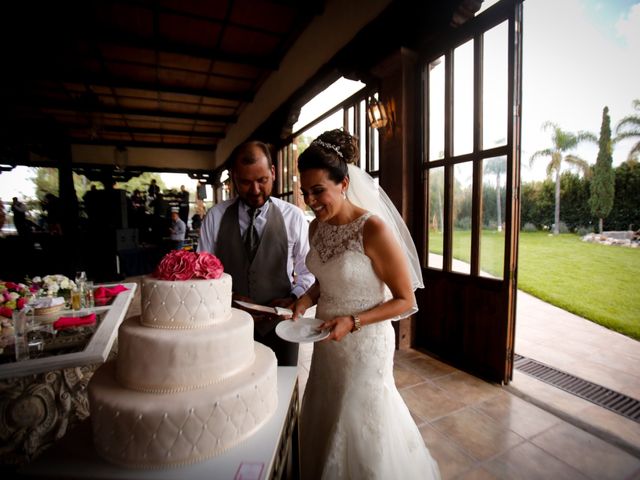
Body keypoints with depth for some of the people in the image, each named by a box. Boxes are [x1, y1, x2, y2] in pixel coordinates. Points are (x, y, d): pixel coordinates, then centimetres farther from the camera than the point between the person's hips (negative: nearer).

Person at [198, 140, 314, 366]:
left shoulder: (293, 217, -6)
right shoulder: (215, 217, -3)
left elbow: (307, 270, 2)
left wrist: (294, 298, -14)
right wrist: (229, 298, -13)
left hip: (279, 324, 0)